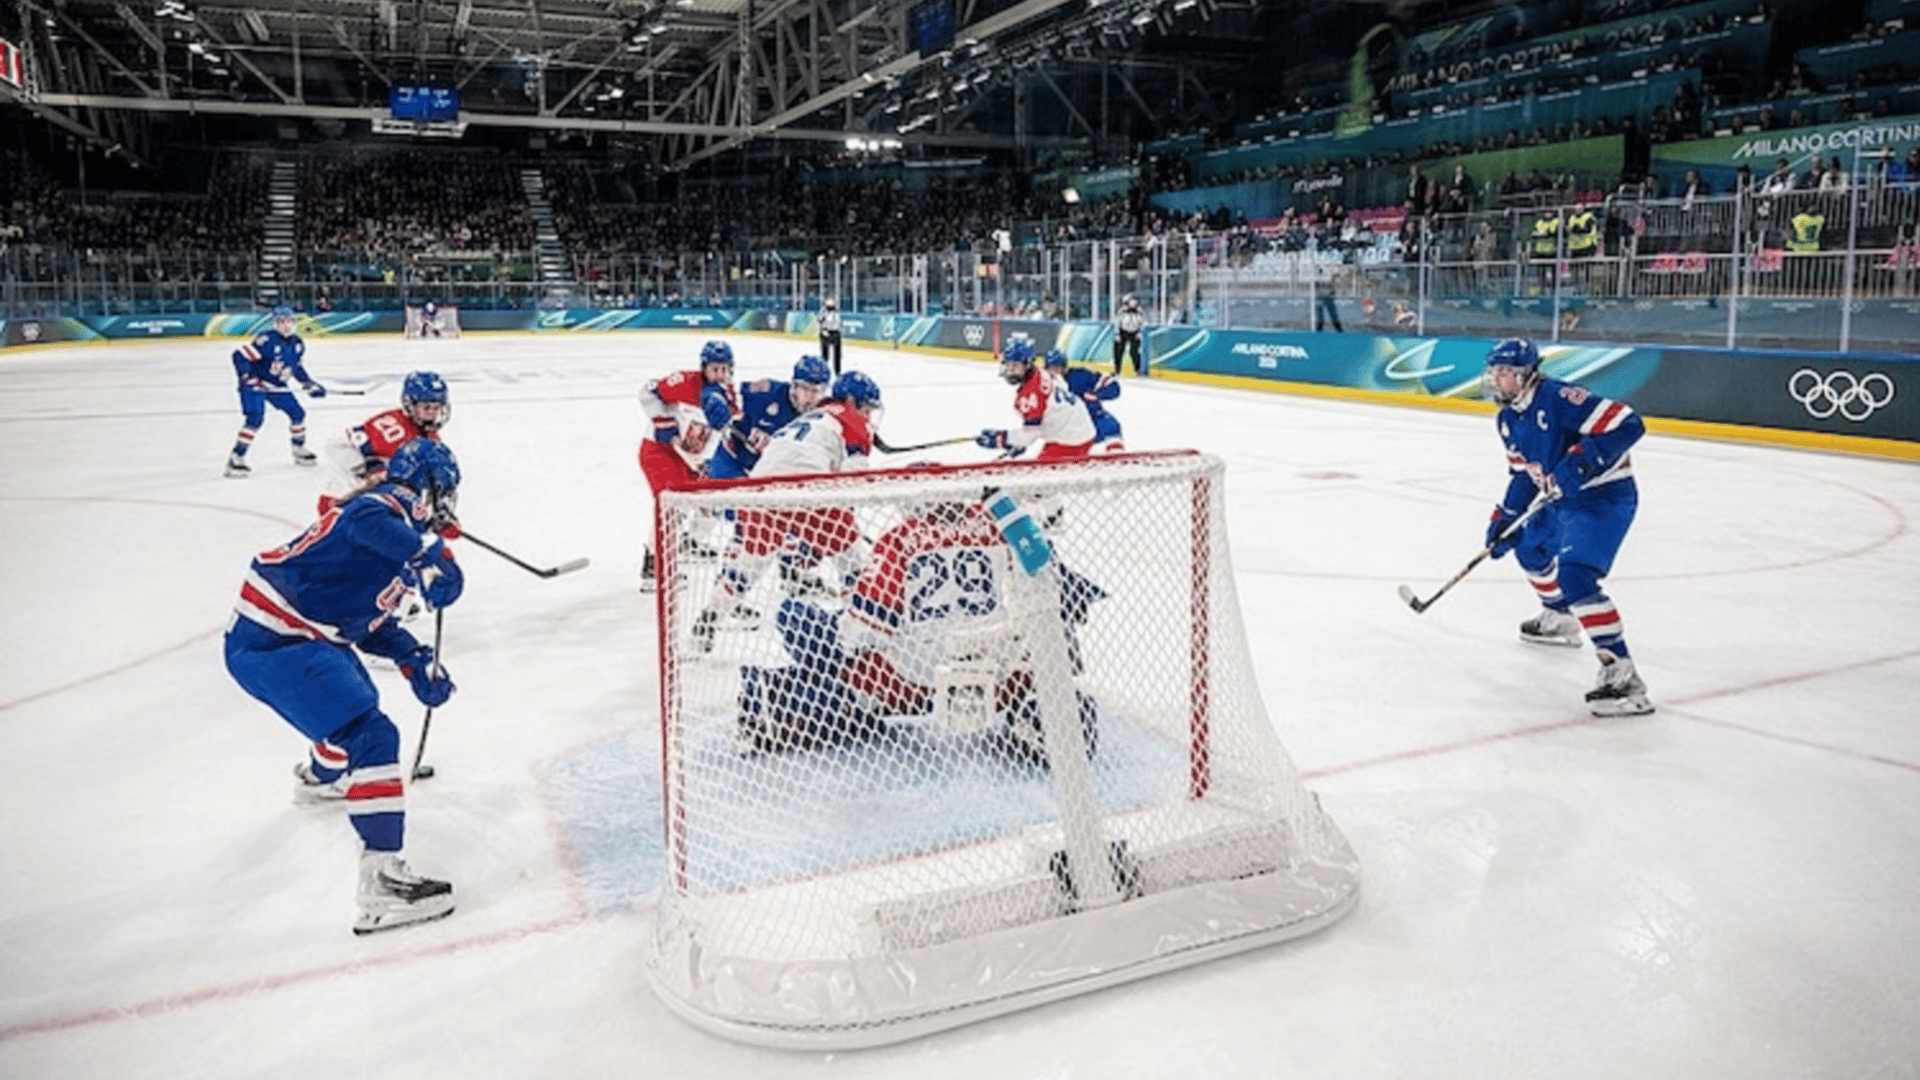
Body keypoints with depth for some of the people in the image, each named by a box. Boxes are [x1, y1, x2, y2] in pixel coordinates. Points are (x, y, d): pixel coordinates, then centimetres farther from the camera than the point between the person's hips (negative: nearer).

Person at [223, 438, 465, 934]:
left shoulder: (395, 517, 17)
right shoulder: (395, 503, -12)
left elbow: (367, 615, 21)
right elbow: (367, 521, -39)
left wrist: (415, 660, 12)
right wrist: (428, 555, -46)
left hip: (290, 633, 11)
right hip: (269, 645, -11)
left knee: (356, 701, 35)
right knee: (370, 737, -18)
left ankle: (320, 777, 65)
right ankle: (382, 882, -23)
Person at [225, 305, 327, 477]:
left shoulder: (298, 344, 2)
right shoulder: (267, 339, -22)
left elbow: (298, 367, 17)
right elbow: (239, 355, -24)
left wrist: (310, 385, 10)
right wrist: (247, 377, -31)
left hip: (278, 386, 8)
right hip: (255, 384, -7)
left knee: (298, 413, 8)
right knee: (255, 419, -22)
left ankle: (299, 450, 30)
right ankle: (236, 458, -20)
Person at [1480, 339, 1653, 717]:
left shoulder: (1559, 398, -24)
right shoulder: (1508, 419, 6)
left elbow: (1628, 424, -30)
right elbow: (1523, 474, 15)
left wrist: (1583, 459, -37)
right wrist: (1504, 519, 8)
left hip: (1604, 497, -10)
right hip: (1562, 500, 11)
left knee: (1575, 576, -25)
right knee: (1529, 547, 29)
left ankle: (1621, 673, -25)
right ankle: (1559, 619, 52)